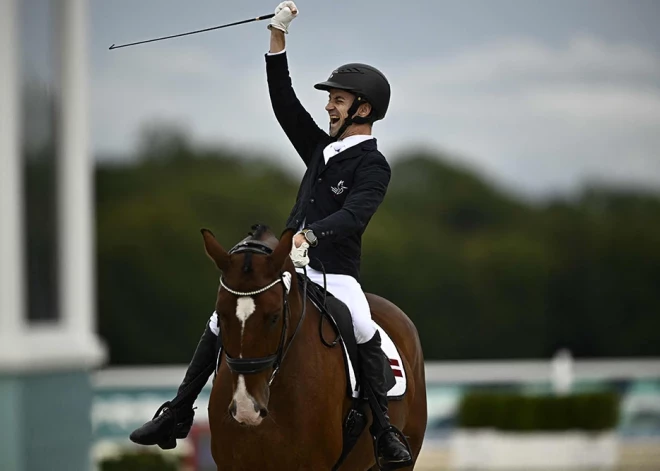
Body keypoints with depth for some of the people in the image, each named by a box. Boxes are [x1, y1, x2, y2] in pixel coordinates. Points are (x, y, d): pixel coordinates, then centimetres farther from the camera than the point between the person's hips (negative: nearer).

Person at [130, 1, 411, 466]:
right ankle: (177, 415, 5)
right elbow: (284, 103, 10)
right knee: (220, 323, -2)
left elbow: (353, 215, -26)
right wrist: (278, 38, 2)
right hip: (289, 265, 7)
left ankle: (384, 431, -25)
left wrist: (309, 235, -45)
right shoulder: (322, 148, 12)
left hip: (335, 273, -7)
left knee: (365, 332, -33)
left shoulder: (373, 167, -9)